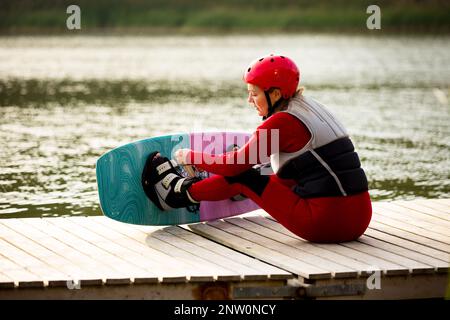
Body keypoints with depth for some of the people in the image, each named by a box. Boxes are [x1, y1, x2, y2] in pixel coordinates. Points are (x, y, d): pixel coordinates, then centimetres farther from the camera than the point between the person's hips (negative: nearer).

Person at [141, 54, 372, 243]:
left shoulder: (283, 122, -11)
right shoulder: (309, 107, 15)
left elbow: (233, 165, -5)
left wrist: (190, 156, 11)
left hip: (327, 222, -9)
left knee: (242, 177, 6)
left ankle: (180, 192, 27)